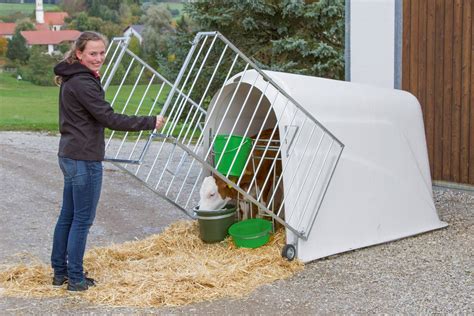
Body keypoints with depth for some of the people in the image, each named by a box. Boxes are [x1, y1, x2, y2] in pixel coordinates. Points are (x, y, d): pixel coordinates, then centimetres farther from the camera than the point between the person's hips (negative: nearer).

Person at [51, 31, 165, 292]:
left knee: (67, 216, 15)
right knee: (82, 219, -1)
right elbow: (109, 119, -22)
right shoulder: (83, 83, -19)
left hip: (70, 156, 10)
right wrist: (150, 122, -18)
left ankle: (59, 272, 25)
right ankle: (76, 279, 8)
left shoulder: (72, 80, 12)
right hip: (84, 159, -10)